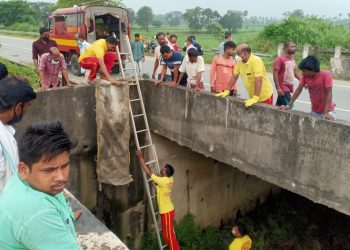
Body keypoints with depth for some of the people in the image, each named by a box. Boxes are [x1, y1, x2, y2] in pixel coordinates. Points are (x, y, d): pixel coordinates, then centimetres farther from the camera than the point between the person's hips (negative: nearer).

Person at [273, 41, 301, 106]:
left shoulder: (292, 58, 10)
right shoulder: (280, 59, -15)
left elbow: (295, 72, 18)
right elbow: (275, 74, -19)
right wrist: (278, 88, -24)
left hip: (290, 86, 8)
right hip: (283, 86, -8)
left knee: (278, 105, 15)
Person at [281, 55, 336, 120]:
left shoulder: (326, 75, -21)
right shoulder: (305, 76, -9)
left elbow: (329, 94, -24)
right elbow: (299, 90, -4)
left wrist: (326, 113, -31)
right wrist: (289, 105, -9)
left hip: (327, 111, -4)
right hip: (314, 111, 5)